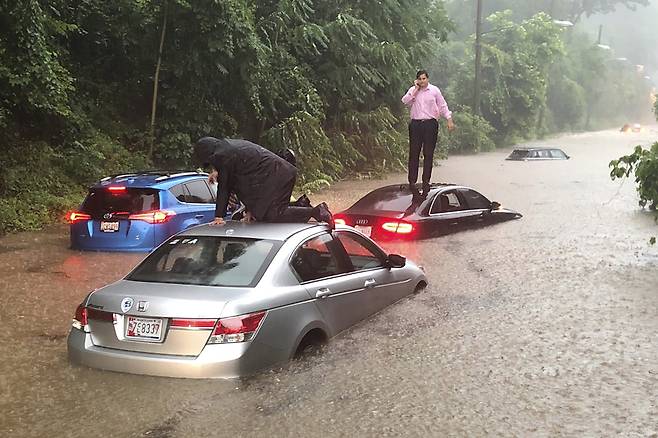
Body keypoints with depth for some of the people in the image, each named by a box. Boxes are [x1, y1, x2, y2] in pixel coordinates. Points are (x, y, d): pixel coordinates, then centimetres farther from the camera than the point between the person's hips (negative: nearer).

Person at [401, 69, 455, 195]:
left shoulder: (434, 90, 7)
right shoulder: (413, 90, 9)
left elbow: (443, 106, 9)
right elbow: (405, 101, -7)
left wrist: (449, 120, 3)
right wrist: (416, 89, -7)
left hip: (430, 124, -1)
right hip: (416, 124, 1)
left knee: (428, 154, 2)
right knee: (414, 153, -1)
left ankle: (426, 181, 9)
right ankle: (412, 181, 3)